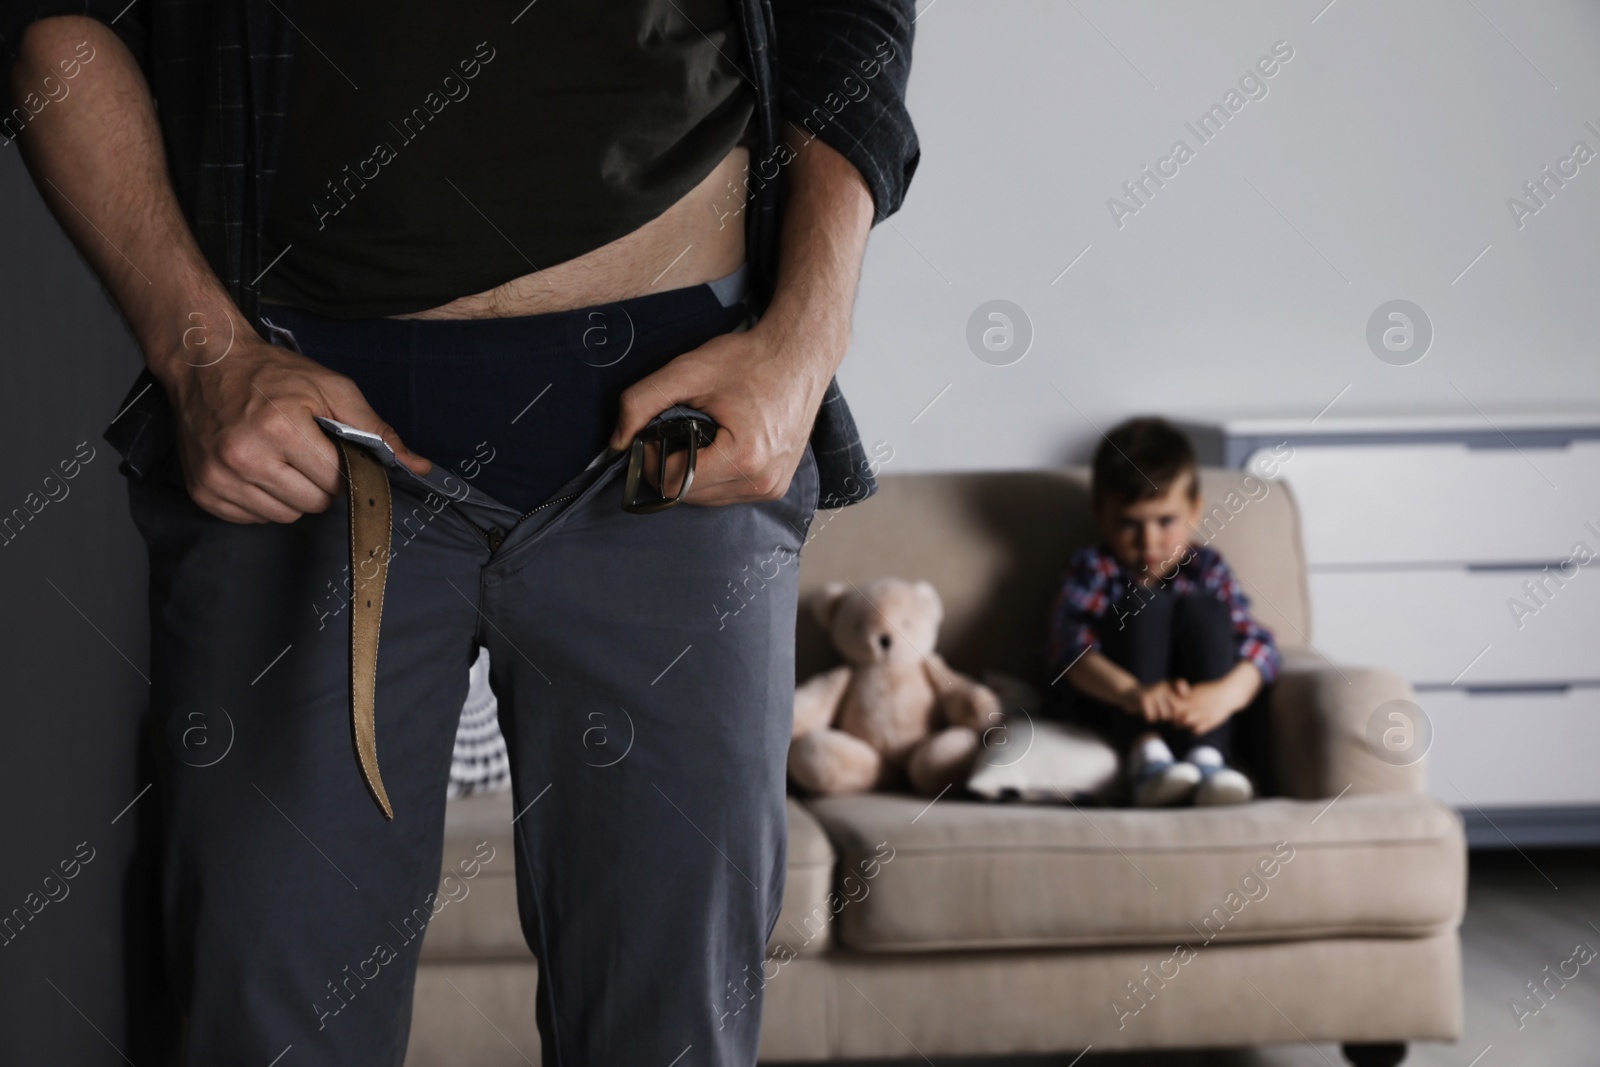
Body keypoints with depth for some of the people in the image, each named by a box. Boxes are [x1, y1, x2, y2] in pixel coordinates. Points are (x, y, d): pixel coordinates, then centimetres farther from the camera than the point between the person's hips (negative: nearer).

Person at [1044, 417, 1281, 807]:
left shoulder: (1205, 569, 8)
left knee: (1202, 609, -18)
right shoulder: (1092, 570, 3)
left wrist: (1225, 693, -33)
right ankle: (1146, 755, -39)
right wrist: (1132, 692, -39)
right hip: (1106, 710, -2)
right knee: (1144, 605, -20)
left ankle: (1207, 757, -38)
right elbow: (1070, 648, -17)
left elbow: (1258, 646, -8)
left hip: (1194, 714, 2)